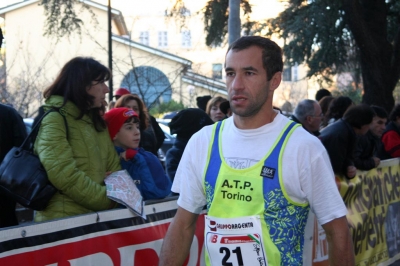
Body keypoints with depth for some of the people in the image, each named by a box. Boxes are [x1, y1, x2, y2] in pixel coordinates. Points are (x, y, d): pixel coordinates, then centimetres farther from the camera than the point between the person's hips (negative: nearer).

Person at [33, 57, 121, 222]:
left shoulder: (96, 122, 17)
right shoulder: (54, 120, -10)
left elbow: (113, 168, 12)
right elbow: (64, 175, -22)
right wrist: (108, 200, -19)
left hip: (96, 216, 8)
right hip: (62, 220, -8)